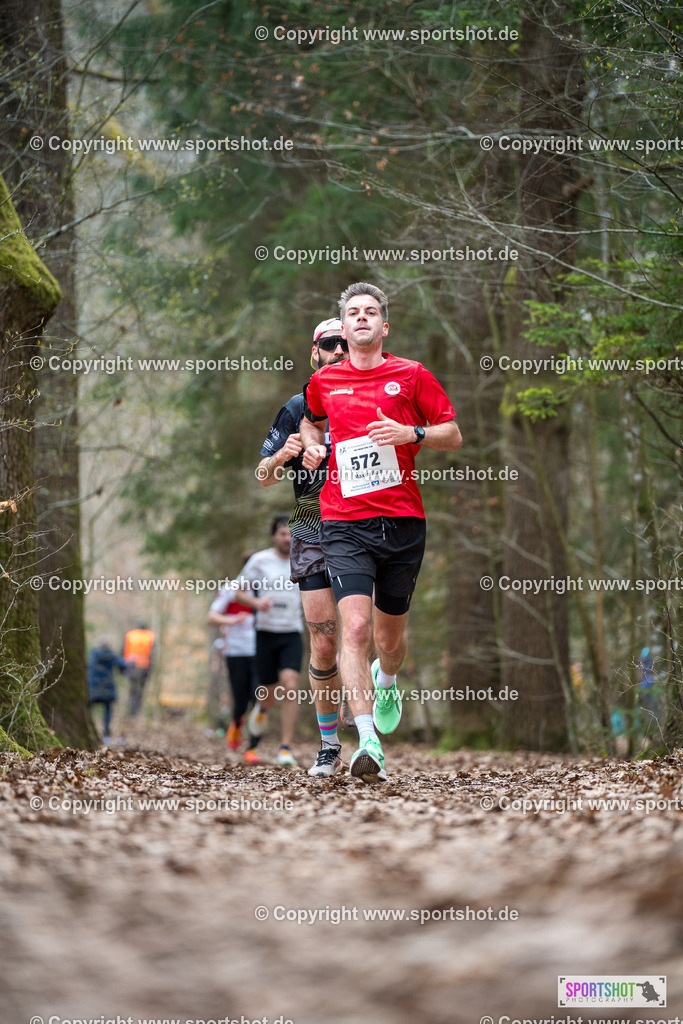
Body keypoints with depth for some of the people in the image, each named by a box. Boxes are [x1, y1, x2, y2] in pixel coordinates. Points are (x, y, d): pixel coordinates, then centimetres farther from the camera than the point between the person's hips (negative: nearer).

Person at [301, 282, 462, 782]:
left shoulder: (412, 375, 4)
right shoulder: (324, 381, 10)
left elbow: (454, 435, 7)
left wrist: (412, 433, -12)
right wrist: (312, 445, 10)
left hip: (403, 522, 1)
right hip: (345, 524, 0)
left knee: (390, 634, 13)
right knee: (356, 628, -18)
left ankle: (387, 682, 50)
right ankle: (368, 743, -25)